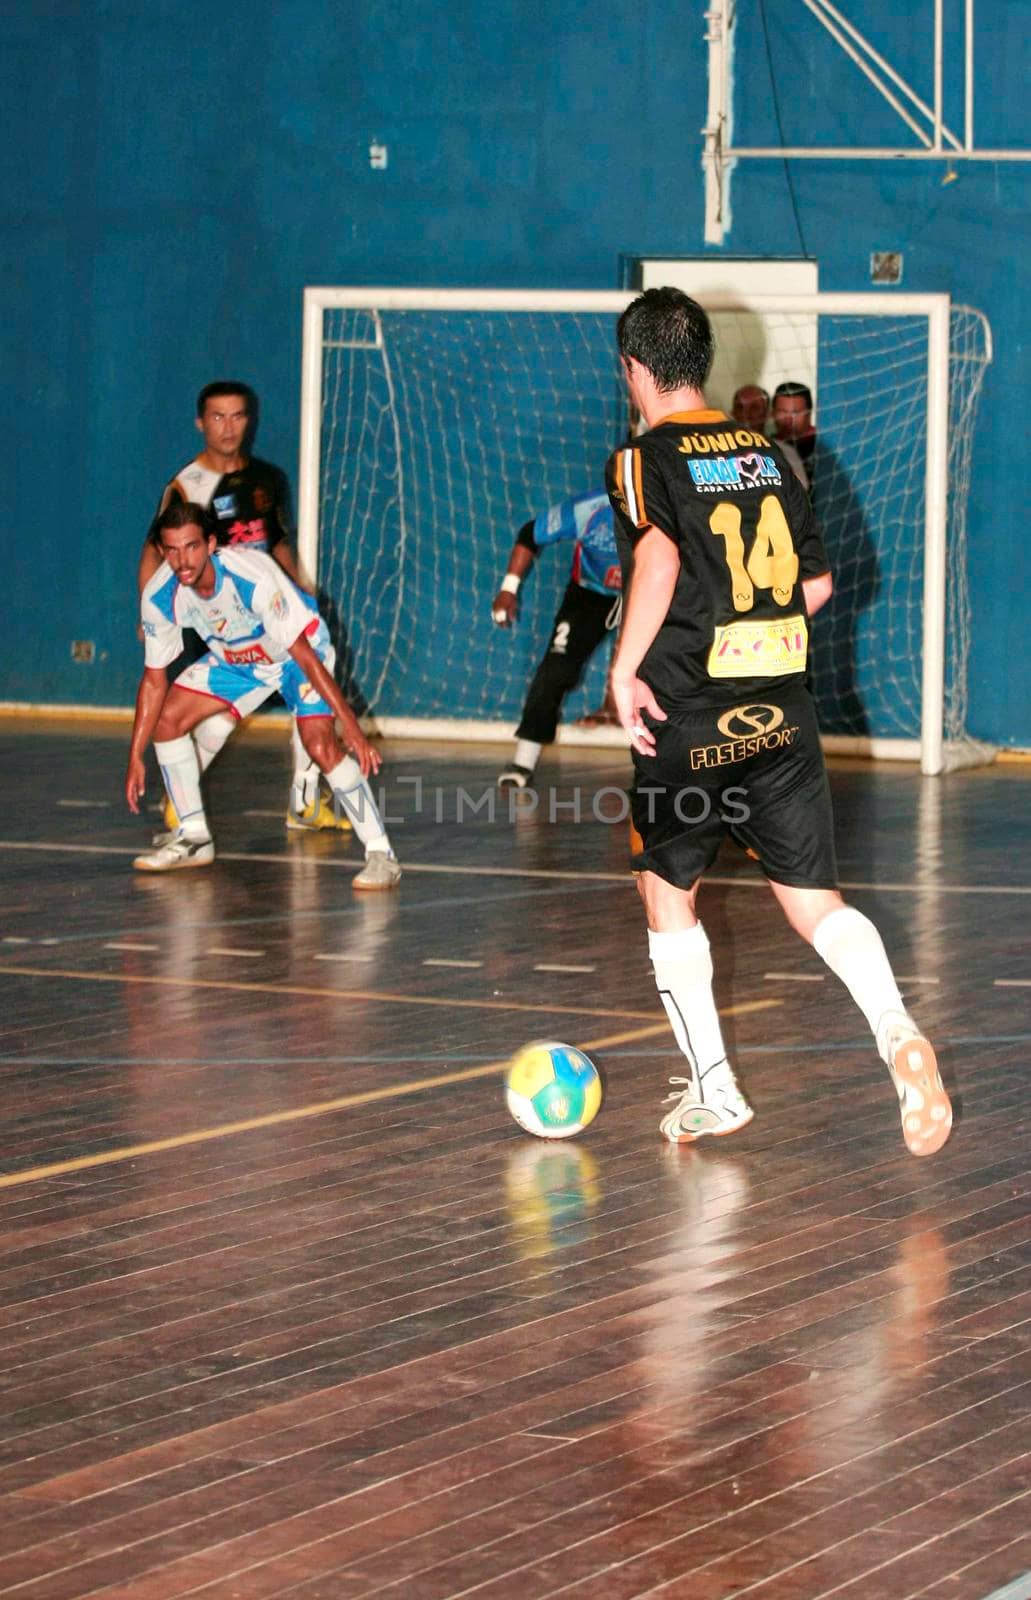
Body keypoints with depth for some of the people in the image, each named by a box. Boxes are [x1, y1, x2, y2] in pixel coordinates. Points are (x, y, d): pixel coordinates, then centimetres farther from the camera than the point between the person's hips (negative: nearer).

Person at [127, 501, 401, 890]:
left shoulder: (253, 576, -37)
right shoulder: (159, 597, -21)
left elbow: (302, 653, -35)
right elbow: (154, 679, -8)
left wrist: (350, 724, -37)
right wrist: (135, 757, -7)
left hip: (299, 652, -6)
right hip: (233, 658, 6)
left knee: (320, 744, -27)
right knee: (166, 719, -7)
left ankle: (380, 855, -19)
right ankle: (194, 839, 10)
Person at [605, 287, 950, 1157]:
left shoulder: (643, 462, -5)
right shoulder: (770, 455, 11)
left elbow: (658, 556, -25)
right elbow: (816, 584, 16)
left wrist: (627, 668, -19)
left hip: (685, 723, -4)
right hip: (784, 715, 4)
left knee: (669, 895, 15)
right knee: (814, 899, 6)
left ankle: (713, 1088, 13)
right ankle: (897, 1032, -20)